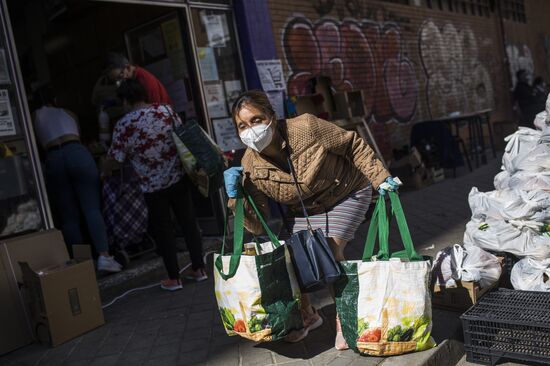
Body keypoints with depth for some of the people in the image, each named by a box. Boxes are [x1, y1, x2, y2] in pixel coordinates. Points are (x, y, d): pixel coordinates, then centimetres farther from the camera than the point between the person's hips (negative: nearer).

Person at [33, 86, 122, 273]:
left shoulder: (35, 117, 25)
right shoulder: (68, 113, 27)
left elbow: (38, 145, 24)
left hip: (53, 160, 1)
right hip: (76, 152, 0)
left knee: (69, 216, 5)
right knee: (92, 208, -7)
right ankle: (104, 256, -19)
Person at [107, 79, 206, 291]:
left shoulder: (123, 126, -11)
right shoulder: (166, 110, -1)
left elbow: (115, 159, -6)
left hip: (153, 186, -3)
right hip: (179, 178, 3)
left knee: (163, 230, 8)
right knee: (188, 222, 12)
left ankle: (174, 278, 16)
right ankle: (198, 269, 20)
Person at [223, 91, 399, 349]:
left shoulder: (306, 129, -32)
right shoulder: (250, 167, -21)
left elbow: (353, 145, -17)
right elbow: (256, 226, -18)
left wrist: (380, 178, -18)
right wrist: (234, 196, -32)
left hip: (346, 193, -3)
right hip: (302, 209, 4)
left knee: (331, 250, -21)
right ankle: (307, 316, 21)